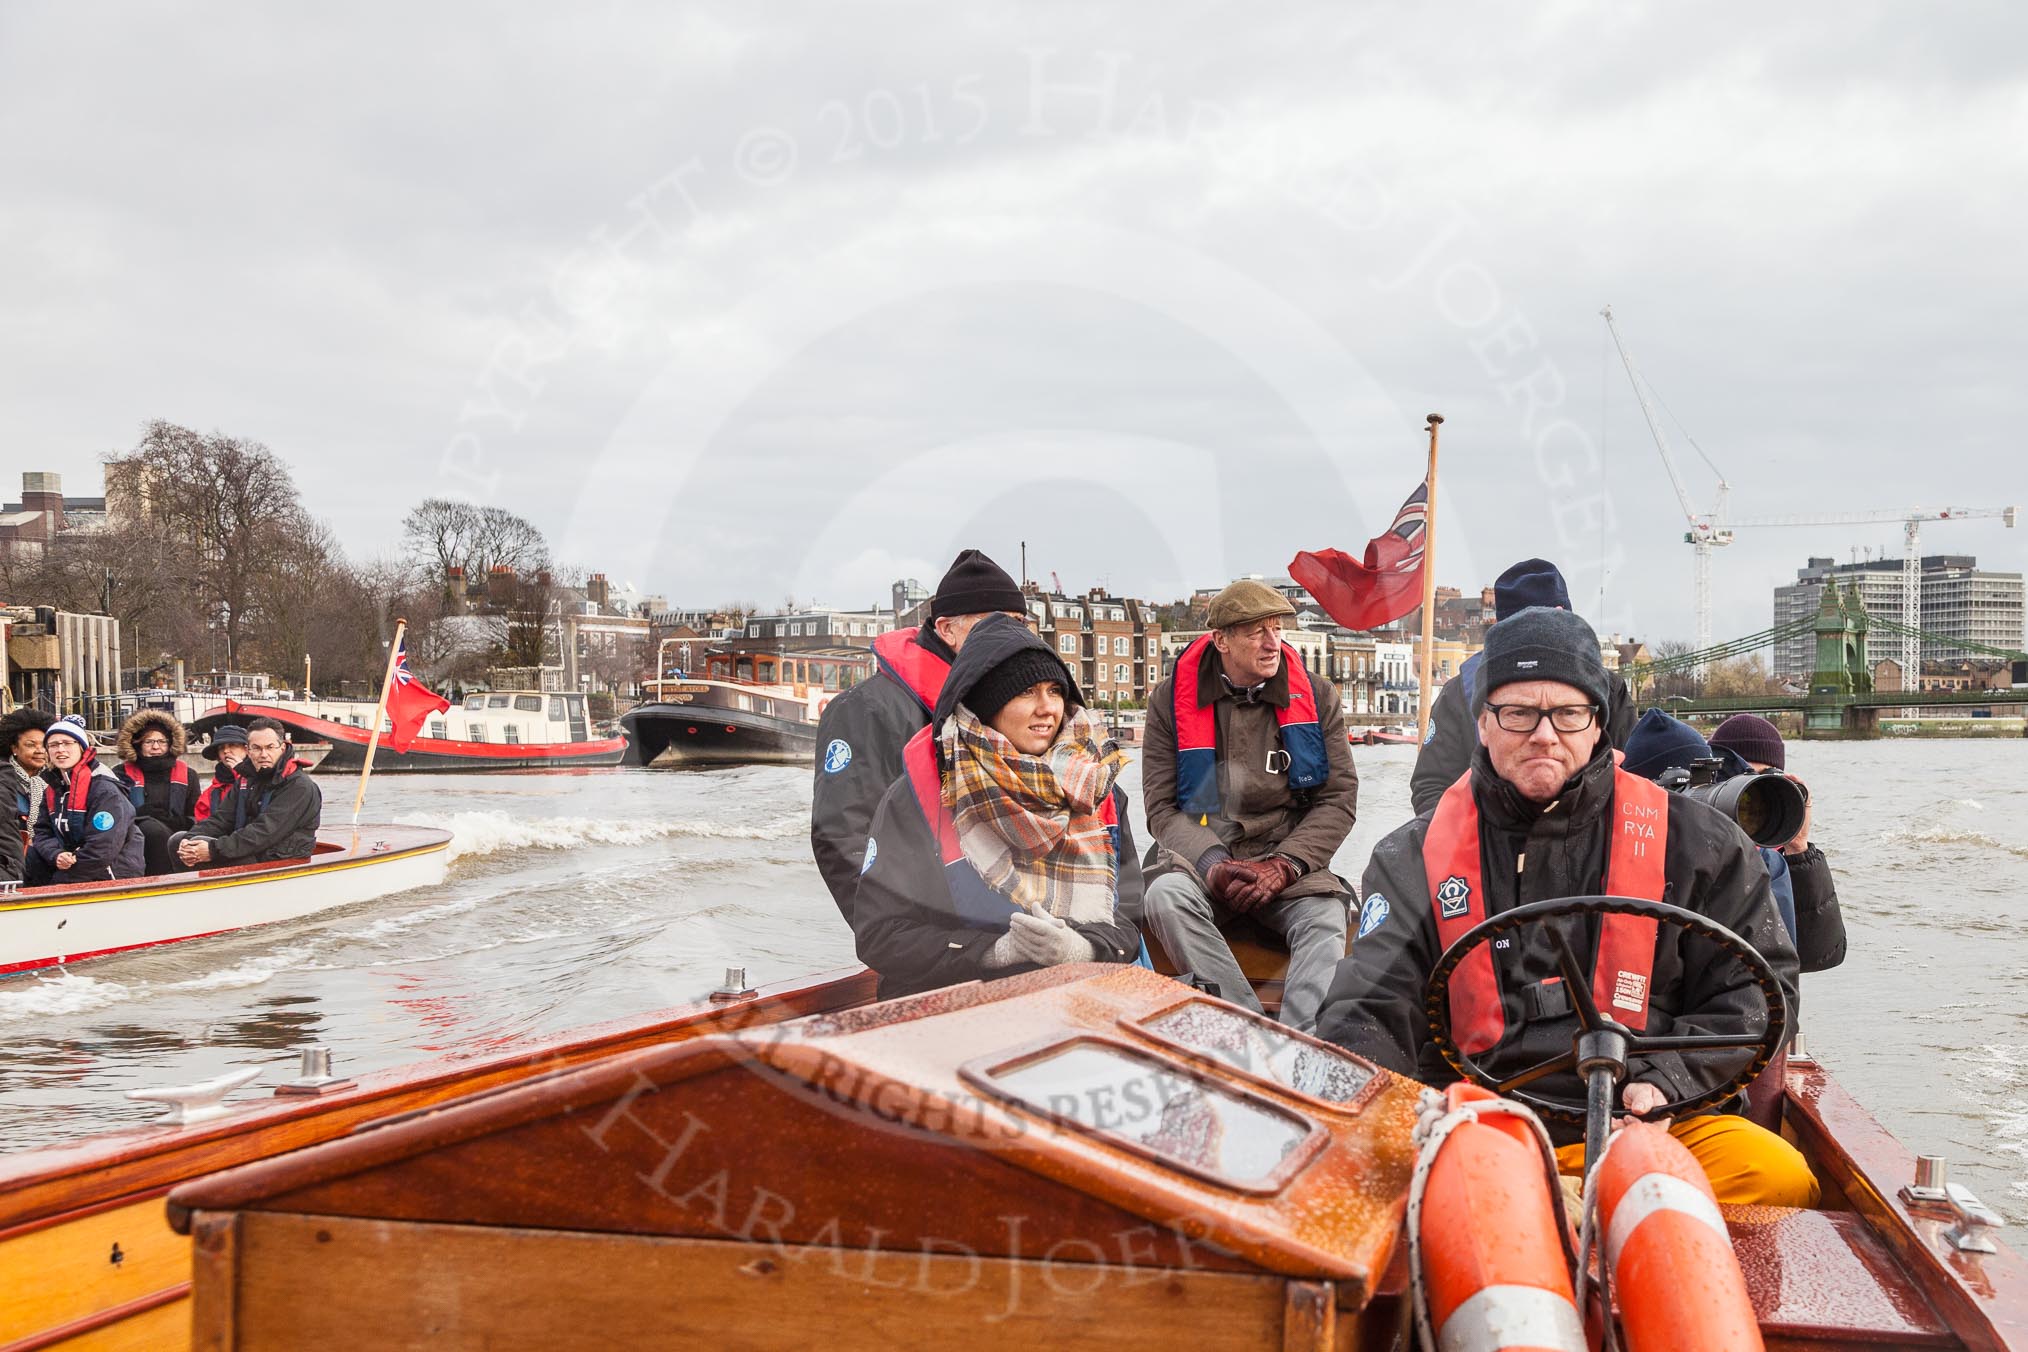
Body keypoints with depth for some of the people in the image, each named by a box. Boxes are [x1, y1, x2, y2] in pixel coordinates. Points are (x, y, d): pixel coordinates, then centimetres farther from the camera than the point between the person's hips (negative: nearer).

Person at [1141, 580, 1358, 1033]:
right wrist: (1214, 863, -18)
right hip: (1200, 855, -1)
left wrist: (1283, 867, -13)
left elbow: (1339, 800, 2)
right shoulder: (1171, 700, 3)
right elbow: (1161, 807, 0)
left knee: (1325, 917, -31)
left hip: (1287, 856, 1)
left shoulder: (1316, 697, 6)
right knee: (1165, 895, -34)